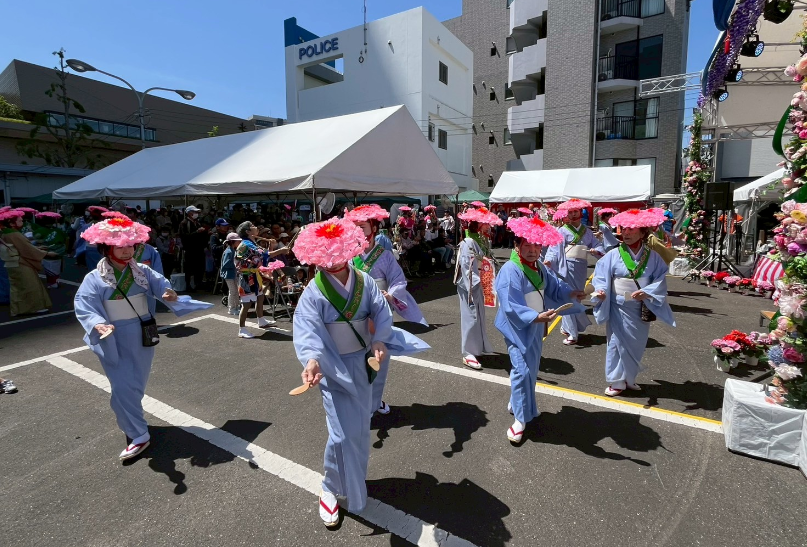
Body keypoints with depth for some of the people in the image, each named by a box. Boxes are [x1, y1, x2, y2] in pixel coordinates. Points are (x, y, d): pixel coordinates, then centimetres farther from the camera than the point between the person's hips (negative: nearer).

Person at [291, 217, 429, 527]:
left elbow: (381, 312, -10)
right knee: (344, 432, -7)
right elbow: (306, 330, -29)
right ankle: (331, 488, 21)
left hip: (364, 362, 5)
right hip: (335, 368, -4)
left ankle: (352, 477, 47)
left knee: (361, 428, 19)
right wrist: (311, 359, -47)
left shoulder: (364, 282, -4)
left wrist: (380, 340, -29)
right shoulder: (314, 293, -17)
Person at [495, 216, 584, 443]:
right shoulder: (510, 271, -25)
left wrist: (571, 293, -6)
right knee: (522, 370, -9)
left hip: (536, 327, 9)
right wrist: (537, 317, -43)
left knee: (532, 369, 19)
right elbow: (511, 307, -32)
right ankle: (520, 418, 8)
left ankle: (517, 404, 40)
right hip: (519, 328, -9)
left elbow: (554, 286, 13)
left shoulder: (539, 267, 5)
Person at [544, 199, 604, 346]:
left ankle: (566, 327, 25)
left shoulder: (587, 231, 11)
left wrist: (596, 250, -15)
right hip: (567, 267, -4)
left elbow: (598, 245, 9)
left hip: (581, 268, 4)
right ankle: (572, 333, 1)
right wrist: (548, 260, -26)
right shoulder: (562, 231, 0)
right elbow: (554, 248, -9)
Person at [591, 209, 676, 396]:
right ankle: (616, 381, 17)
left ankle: (629, 378, 34)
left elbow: (660, 280, -6)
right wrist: (600, 291, -27)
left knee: (636, 344, 15)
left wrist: (646, 293, -23)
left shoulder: (653, 256, -4)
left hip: (641, 308, 3)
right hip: (619, 307, -2)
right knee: (618, 343, 4)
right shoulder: (613, 255, -9)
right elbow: (601, 277, -9)